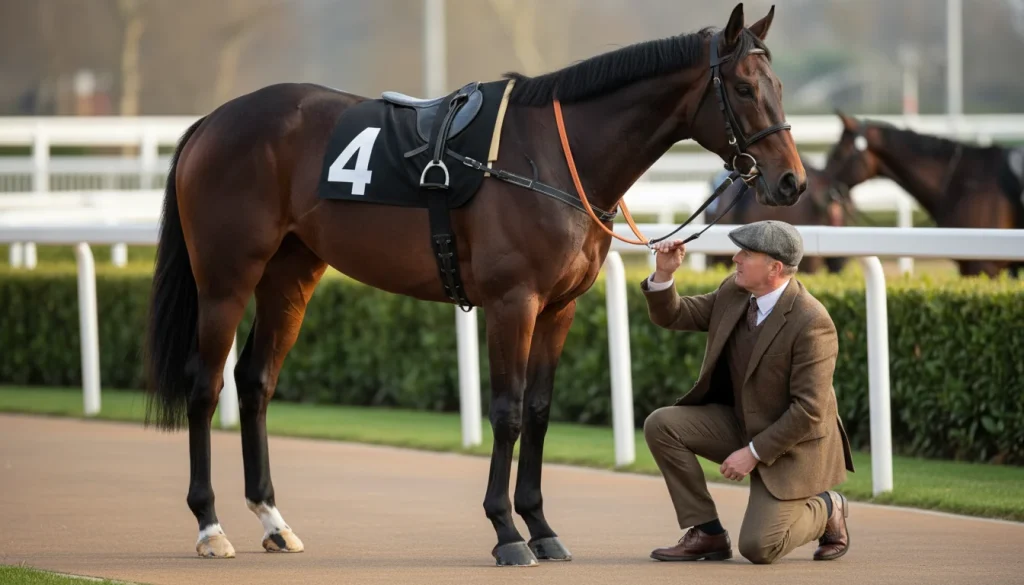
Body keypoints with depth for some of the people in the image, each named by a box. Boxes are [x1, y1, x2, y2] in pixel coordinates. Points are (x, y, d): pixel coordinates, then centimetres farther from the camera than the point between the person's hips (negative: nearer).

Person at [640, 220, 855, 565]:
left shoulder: (811, 324, -27)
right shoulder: (734, 293, -5)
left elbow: (809, 410, -26)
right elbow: (671, 316, 4)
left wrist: (754, 453, -24)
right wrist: (664, 273, -16)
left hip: (790, 443, -7)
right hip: (740, 422, 7)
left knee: (758, 548, -17)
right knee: (661, 425, -13)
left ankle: (827, 509, 14)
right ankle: (707, 533, -5)